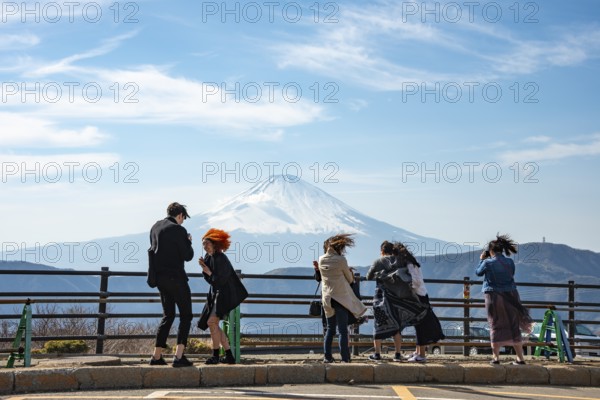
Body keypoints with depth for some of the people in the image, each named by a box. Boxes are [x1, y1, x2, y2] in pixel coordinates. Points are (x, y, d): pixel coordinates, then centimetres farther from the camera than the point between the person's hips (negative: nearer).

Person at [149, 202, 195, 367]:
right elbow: (188, 256, -12)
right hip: (175, 278, -7)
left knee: (168, 315, 17)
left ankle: (157, 356, 15)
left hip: (160, 278, 8)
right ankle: (179, 356, -10)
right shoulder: (178, 230, -13)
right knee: (185, 315, 1)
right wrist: (188, 242, 7)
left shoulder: (155, 227, 10)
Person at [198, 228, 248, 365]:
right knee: (214, 324, 10)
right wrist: (204, 268, -6)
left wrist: (209, 272, -12)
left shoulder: (221, 259, -19)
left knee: (212, 322, -19)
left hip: (225, 295, -10)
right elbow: (209, 279, 8)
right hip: (215, 294, 10)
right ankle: (229, 356, 15)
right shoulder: (208, 257, 7)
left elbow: (220, 281, -20)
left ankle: (215, 355, -12)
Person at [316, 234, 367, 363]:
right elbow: (350, 278, -1)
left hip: (326, 297, 5)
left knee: (330, 328, 14)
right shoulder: (341, 260, -12)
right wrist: (351, 274, 23)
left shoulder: (321, 260, 2)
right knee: (342, 330, -1)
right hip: (341, 297, -5)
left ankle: (327, 356, 10)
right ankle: (344, 357, -1)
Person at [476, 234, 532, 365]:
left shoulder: (488, 263, -10)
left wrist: (481, 260, 21)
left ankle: (496, 357, 2)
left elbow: (478, 272, 7)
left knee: (495, 326, 7)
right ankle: (520, 358, 10)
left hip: (494, 297, -2)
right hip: (510, 297, 3)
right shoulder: (510, 262, -1)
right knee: (514, 328, 8)